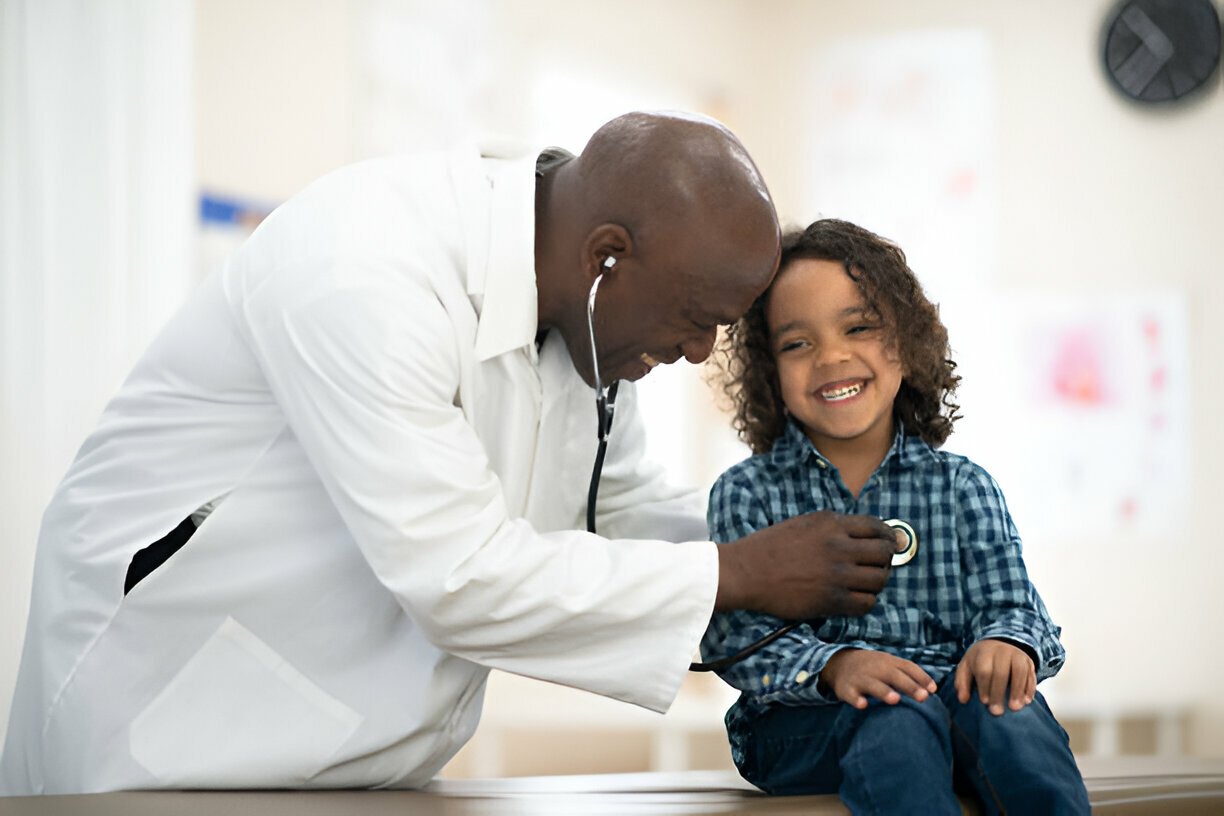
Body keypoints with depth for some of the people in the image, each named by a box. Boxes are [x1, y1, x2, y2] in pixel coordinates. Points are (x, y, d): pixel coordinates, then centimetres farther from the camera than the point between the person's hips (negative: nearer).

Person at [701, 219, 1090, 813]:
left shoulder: (962, 488, 13)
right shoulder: (747, 493, 7)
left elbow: (1007, 602, 3)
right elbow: (738, 636, -3)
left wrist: (1008, 643, -24)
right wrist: (833, 667, -24)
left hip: (952, 696, 2)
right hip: (800, 724, -1)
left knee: (1006, 706, -32)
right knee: (897, 719, -34)